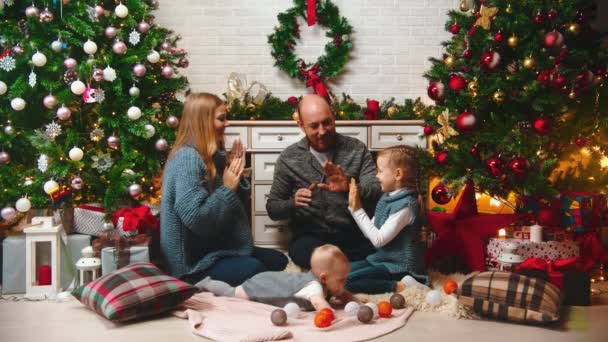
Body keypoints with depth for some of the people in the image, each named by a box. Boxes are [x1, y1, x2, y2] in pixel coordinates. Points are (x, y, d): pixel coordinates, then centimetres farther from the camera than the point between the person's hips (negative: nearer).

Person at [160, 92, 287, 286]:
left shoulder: (211, 155, 9)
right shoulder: (187, 157, -20)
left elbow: (235, 204, 14)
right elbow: (196, 218, -29)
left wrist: (236, 178, -3)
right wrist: (227, 188, -19)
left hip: (215, 249, 10)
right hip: (195, 264, -10)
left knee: (278, 260, 7)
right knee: (258, 270, -21)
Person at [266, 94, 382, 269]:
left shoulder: (357, 149, 3)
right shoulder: (288, 158, 2)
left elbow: (378, 193, -6)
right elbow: (272, 208, 7)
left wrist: (350, 188, -28)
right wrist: (293, 203, -16)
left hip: (353, 233, 1)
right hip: (310, 235, 0)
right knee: (305, 251, -35)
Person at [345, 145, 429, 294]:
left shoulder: (405, 205, -22)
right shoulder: (387, 197, 5)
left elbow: (378, 239, -23)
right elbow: (371, 232, 8)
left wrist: (358, 210, -18)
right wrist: (354, 208, -1)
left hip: (399, 266, -9)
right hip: (383, 258, 9)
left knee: (347, 280, -18)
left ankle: (400, 286, -14)